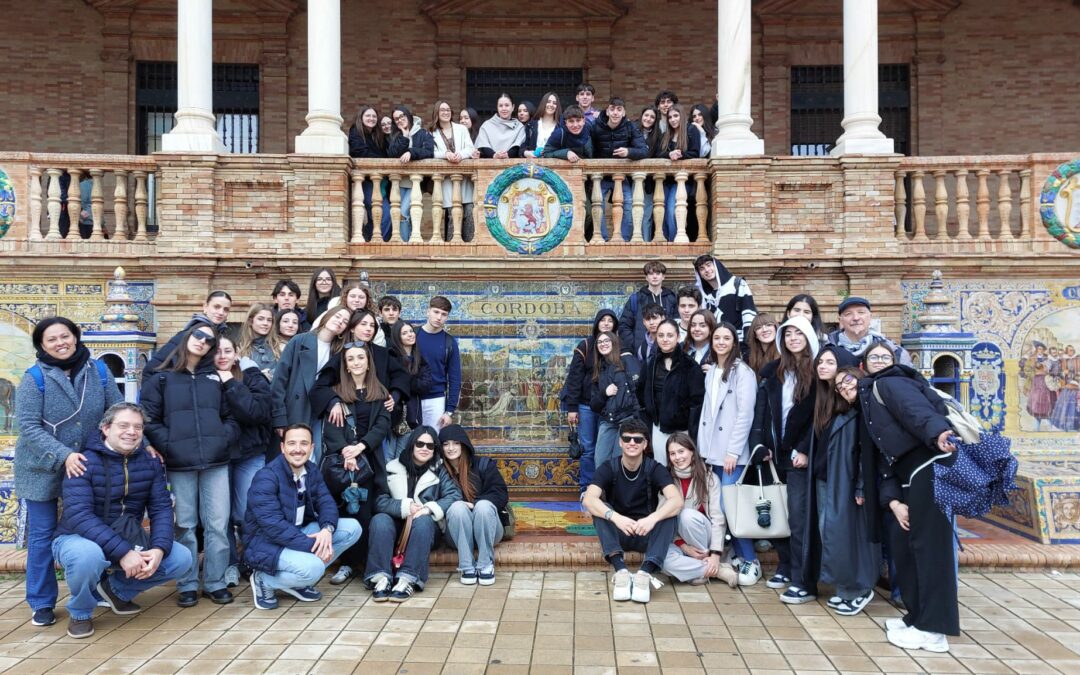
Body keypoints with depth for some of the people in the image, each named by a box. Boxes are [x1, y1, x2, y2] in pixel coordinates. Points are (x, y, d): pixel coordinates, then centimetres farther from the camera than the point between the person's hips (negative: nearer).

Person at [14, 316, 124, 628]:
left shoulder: (98, 371, -3)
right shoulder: (34, 378, -11)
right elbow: (28, 427, -16)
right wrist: (63, 455, -27)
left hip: (87, 467, 2)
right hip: (43, 470, -2)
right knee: (42, 535, 8)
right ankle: (42, 603, 21)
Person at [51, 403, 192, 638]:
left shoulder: (150, 462, -2)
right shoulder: (84, 462, -18)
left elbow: (161, 508, -5)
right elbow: (79, 516, -28)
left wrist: (160, 548, -24)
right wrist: (122, 552, -36)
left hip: (129, 540, 5)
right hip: (78, 539, -5)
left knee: (182, 558, -12)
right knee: (88, 555, -39)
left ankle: (117, 589, 12)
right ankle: (79, 612, -5)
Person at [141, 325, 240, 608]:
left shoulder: (216, 378, 15)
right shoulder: (161, 378, 7)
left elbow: (231, 416, 13)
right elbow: (149, 419, 0)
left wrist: (225, 439, -4)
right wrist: (168, 446, -10)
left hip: (215, 462, 2)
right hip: (179, 464, -2)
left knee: (218, 525, 2)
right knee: (184, 526, 5)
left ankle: (215, 582, 13)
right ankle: (187, 585, 16)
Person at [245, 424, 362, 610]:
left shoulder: (312, 471, 2)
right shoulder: (266, 477, -21)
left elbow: (326, 503, -2)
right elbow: (273, 525, -29)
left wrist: (327, 529, -25)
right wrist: (312, 546, -32)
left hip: (299, 533, 8)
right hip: (265, 543, -8)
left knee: (352, 528, -7)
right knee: (312, 568, -34)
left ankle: (299, 581, 0)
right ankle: (264, 581, -3)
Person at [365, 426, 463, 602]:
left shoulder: (440, 471, 6)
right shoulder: (392, 470, 4)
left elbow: (454, 495, -9)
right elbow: (380, 501, -6)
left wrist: (429, 509, -22)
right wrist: (405, 507, -20)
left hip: (425, 527, -1)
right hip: (396, 525, 1)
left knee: (423, 521, -34)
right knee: (379, 520, -30)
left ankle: (408, 579, -41)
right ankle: (381, 577, -37)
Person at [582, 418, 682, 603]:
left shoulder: (654, 469, -9)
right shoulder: (608, 468, -9)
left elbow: (677, 500, -25)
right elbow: (589, 499, -26)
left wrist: (652, 518, -43)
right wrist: (615, 517, -44)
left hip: (647, 534, 0)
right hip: (617, 534, 0)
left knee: (669, 511, -28)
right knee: (599, 508, -27)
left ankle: (645, 573, -39)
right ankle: (621, 570, -40)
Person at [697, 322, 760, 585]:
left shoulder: (742, 371, -6)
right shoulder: (711, 371, 13)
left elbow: (745, 414, -12)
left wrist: (733, 451, -15)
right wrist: (703, 448, 9)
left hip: (732, 452, -6)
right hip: (713, 451, 6)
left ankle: (750, 561, 4)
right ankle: (737, 557, 17)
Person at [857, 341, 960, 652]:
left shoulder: (889, 384, 3)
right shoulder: (869, 397, 27)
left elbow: (917, 409, -21)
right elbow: (887, 454, 19)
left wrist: (937, 434, -43)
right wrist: (893, 499, 6)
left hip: (929, 465, -9)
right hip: (911, 473, 9)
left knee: (929, 544, -6)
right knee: (901, 541, 13)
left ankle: (932, 630, 0)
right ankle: (918, 616, 24)